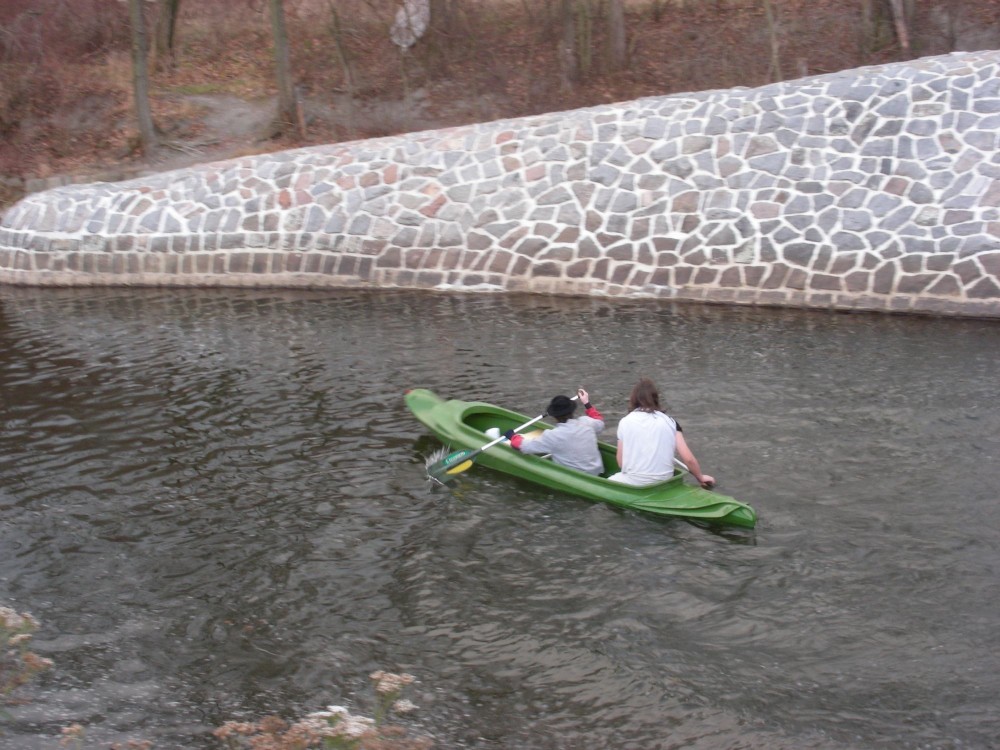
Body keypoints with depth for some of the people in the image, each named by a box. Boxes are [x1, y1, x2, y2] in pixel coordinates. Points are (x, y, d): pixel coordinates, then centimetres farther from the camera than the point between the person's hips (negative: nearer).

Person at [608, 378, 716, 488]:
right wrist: (700, 477, 18)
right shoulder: (670, 422, 5)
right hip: (664, 483, 3)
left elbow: (621, 463, 2)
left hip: (634, 484, -3)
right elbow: (689, 459, 1)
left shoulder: (625, 422, 1)